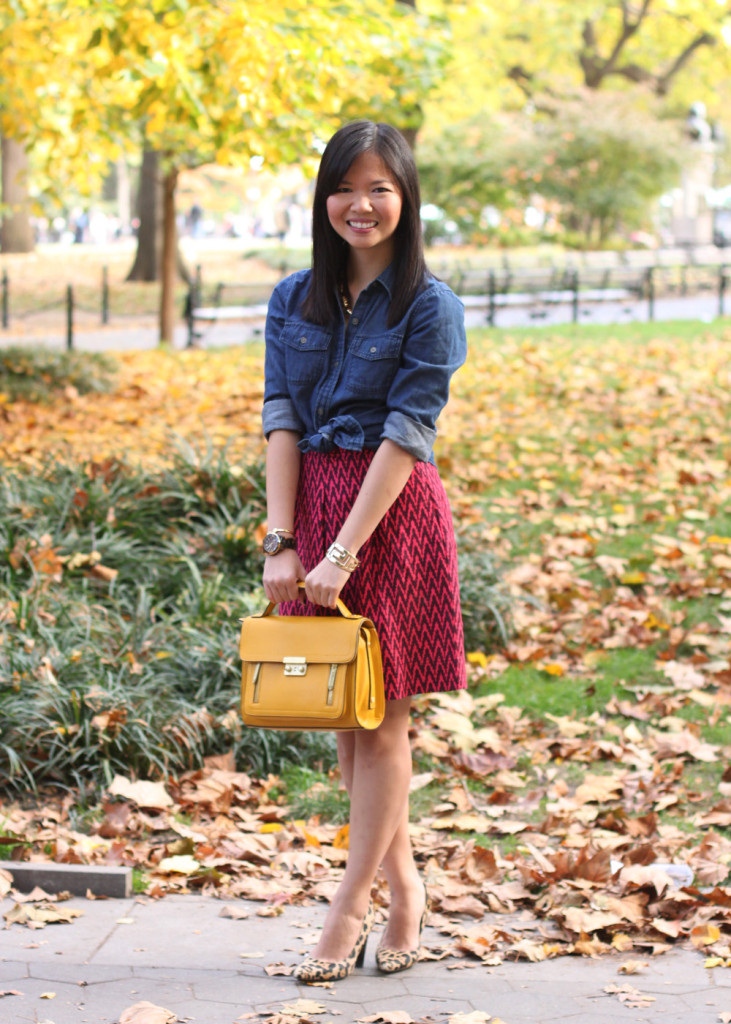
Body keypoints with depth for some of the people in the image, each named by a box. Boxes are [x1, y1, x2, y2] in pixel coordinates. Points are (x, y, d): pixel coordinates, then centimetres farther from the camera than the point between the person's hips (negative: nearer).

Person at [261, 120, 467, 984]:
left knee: (379, 714, 1)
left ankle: (349, 907, 8)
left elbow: (406, 434, -13)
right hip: (311, 502, 5)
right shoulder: (294, 300, 7)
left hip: (392, 508, -5)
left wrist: (342, 554, -18)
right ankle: (402, 884, 23)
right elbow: (282, 419, 2)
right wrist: (281, 542, -8)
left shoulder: (429, 308, -8)